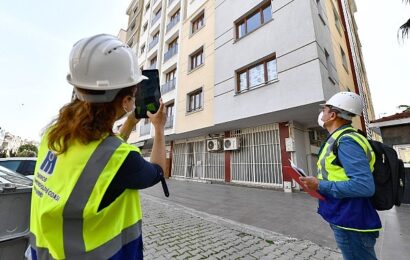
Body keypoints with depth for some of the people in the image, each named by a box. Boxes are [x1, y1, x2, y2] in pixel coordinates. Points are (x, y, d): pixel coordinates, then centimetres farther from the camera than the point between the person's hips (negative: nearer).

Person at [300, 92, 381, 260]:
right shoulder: (339, 140, 9)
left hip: (351, 222, -10)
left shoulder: (346, 141, -22)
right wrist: (319, 183, 8)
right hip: (345, 218, 10)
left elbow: (365, 186, -29)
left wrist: (320, 186, -23)